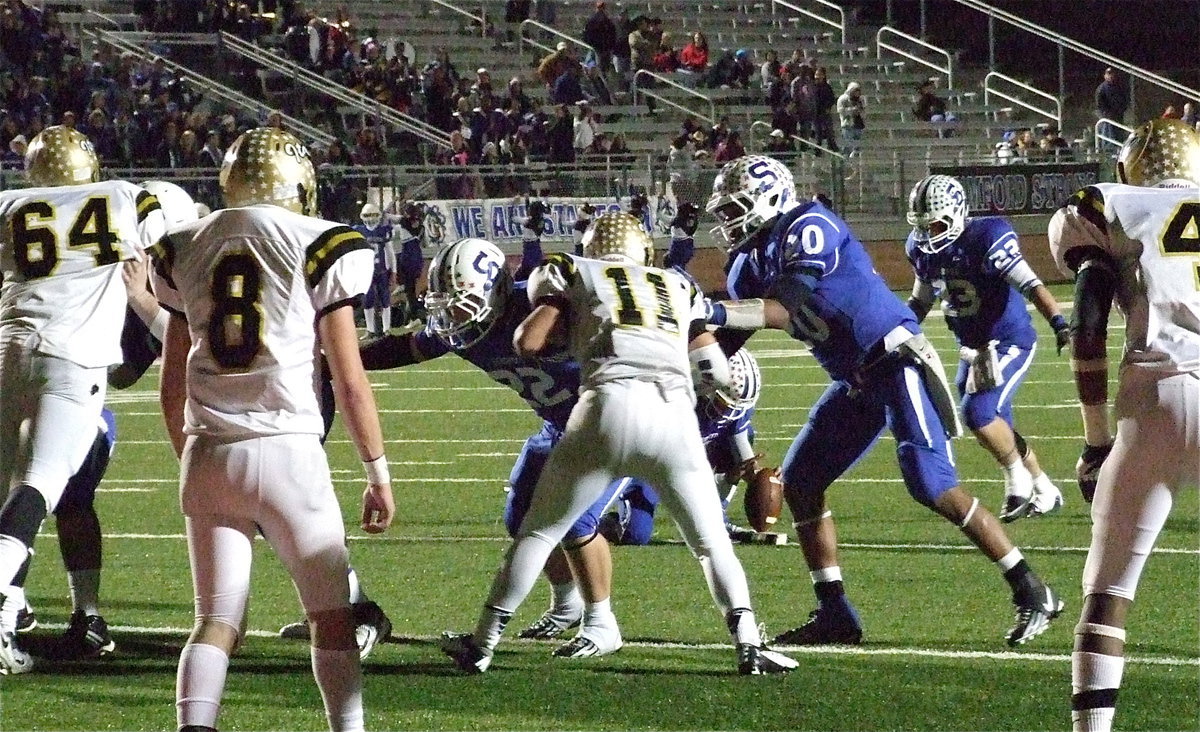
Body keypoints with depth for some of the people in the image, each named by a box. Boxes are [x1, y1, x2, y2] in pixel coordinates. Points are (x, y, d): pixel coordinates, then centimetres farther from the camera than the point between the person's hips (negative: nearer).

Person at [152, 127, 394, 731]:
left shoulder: (186, 250, 11)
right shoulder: (318, 248, -1)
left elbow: (172, 389, 15)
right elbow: (349, 381, -3)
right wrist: (378, 472, 5)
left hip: (207, 454, 3)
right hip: (288, 450, -3)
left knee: (216, 621, 5)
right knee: (332, 614, 11)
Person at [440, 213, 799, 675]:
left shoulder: (573, 274, 21)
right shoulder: (678, 287, 29)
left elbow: (529, 343, 9)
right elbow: (718, 375, 22)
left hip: (612, 405, -2)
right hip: (675, 413, 2)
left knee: (538, 531, 13)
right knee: (711, 543, 17)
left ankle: (482, 643, 15)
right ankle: (748, 643, 1)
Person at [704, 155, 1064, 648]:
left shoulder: (808, 228, -15)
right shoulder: (751, 262, 11)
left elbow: (785, 310, -26)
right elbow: (725, 341, 12)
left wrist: (710, 311, -32)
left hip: (896, 362, -10)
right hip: (855, 382, 10)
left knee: (933, 487, -18)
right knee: (799, 482, 6)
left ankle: (1033, 593, -11)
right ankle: (835, 615, 10)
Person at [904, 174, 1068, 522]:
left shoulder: (986, 239, -22)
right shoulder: (922, 250, 0)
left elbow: (1031, 286, -27)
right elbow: (920, 301, 17)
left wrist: (1058, 323, -39)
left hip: (1009, 343, -8)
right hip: (972, 348, 8)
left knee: (978, 412, -21)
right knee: (996, 424, 12)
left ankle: (1018, 479, 2)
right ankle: (1045, 492, 28)